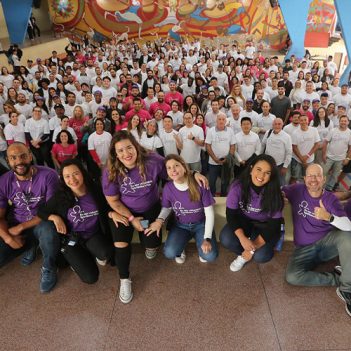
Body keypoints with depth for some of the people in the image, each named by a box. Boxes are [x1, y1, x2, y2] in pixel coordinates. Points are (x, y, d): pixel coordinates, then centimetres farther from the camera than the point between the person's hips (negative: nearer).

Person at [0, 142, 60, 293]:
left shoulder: (48, 175, -18)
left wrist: (21, 227, -17)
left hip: (41, 223, -4)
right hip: (16, 226, 4)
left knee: (48, 232, -38)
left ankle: (49, 268, -7)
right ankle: (30, 245, 16)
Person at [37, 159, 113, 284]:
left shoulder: (95, 190, -10)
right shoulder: (60, 196, -12)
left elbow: (105, 209, 5)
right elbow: (41, 211, 3)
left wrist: (112, 213, -19)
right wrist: (55, 217, -17)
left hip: (94, 235, 1)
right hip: (72, 239, -1)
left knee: (106, 254, -32)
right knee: (90, 277, -13)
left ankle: (98, 256, 8)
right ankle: (74, 259, 20)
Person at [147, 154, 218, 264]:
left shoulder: (199, 185, -22)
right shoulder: (168, 188, -16)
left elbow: (209, 213, -15)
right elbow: (166, 208, 4)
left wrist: (207, 239, -19)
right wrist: (160, 220, -19)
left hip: (200, 224, -1)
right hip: (180, 226, 1)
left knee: (210, 256, -21)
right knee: (169, 253, -23)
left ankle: (199, 241, 14)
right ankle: (181, 246, 13)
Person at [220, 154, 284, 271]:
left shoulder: (274, 193, -23)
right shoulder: (238, 186, -22)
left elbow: (274, 223, -18)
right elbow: (231, 214, -17)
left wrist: (253, 247, -24)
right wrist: (243, 238, -32)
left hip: (265, 226, -1)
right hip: (243, 221, 1)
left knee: (261, 256, -25)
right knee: (225, 239, -26)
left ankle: (245, 255, 10)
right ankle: (243, 253, 5)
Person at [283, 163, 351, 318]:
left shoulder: (330, 198, -4)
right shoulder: (297, 190, -3)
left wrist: (329, 217, -37)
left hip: (327, 242, 0)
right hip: (304, 248, 0)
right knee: (292, 277, -26)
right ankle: (338, 279, -7)